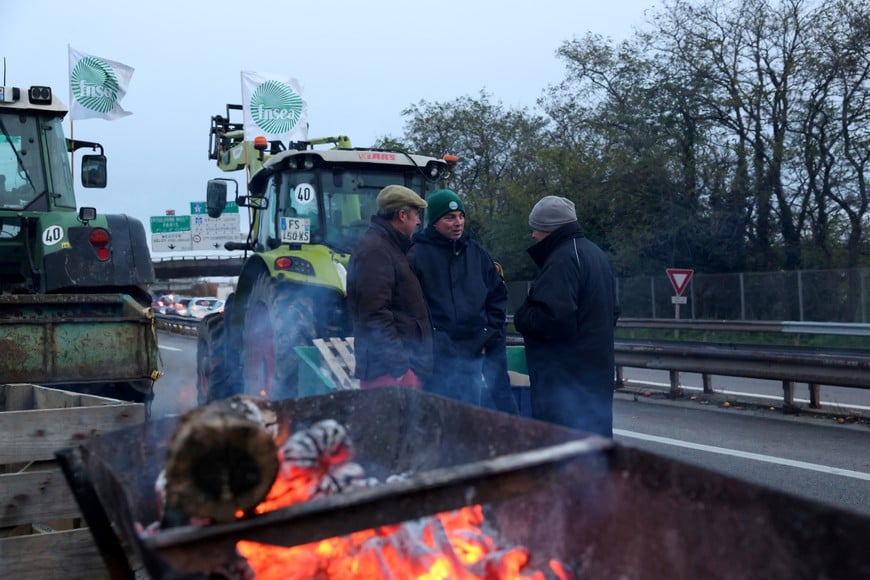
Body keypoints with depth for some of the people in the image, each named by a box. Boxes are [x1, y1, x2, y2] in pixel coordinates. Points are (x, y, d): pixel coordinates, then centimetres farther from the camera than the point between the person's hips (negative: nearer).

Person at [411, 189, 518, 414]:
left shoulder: (476, 252, 12)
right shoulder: (417, 254, -3)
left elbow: (497, 296, 16)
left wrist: (493, 335, 7)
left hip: (480, 352, 5)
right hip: (439, 360, -4)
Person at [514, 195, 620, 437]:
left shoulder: (563, 259, -16)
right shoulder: (597, 254, 16)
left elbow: (550, 318, -25)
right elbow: (612, 311, 23)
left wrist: (521, 317, -8)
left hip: (566, 374, -10)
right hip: (597, 370, 10)